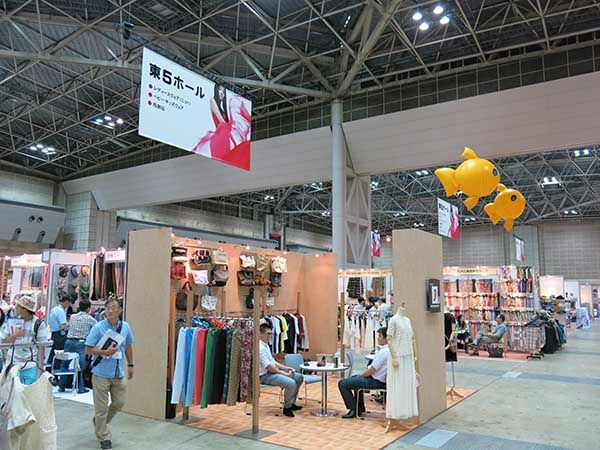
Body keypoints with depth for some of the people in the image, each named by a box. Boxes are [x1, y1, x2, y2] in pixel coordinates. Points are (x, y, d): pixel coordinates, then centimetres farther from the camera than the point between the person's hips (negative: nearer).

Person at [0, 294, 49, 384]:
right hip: (12, 365, 3)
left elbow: (41, 346, -4)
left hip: (30, 366, -3)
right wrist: (15, 335, -14)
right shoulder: (10, 321, 3)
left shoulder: (38, 323, -6)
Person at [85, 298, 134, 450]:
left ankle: (100, 421, 40)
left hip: (119, 373, 4)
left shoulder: (125, 327, 0)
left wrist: (130, 365, 15)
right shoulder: (98, 328, -12)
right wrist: (105, 352, -24)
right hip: (101, 373, -4)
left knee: (120, 402, 14)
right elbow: (88, 349, -10)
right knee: (101, 407, 5)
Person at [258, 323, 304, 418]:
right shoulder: (260, 347, -19)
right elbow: (268, 366, -24)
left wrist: (286, 368, 7)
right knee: (291, 383, -29)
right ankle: (287, 407, -7)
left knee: (299, 377, 6)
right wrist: (283, 373, -17)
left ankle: (292, 403, 16)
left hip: (273, 371, 11)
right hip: (265, 375, -11)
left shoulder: (266, 346, 15)